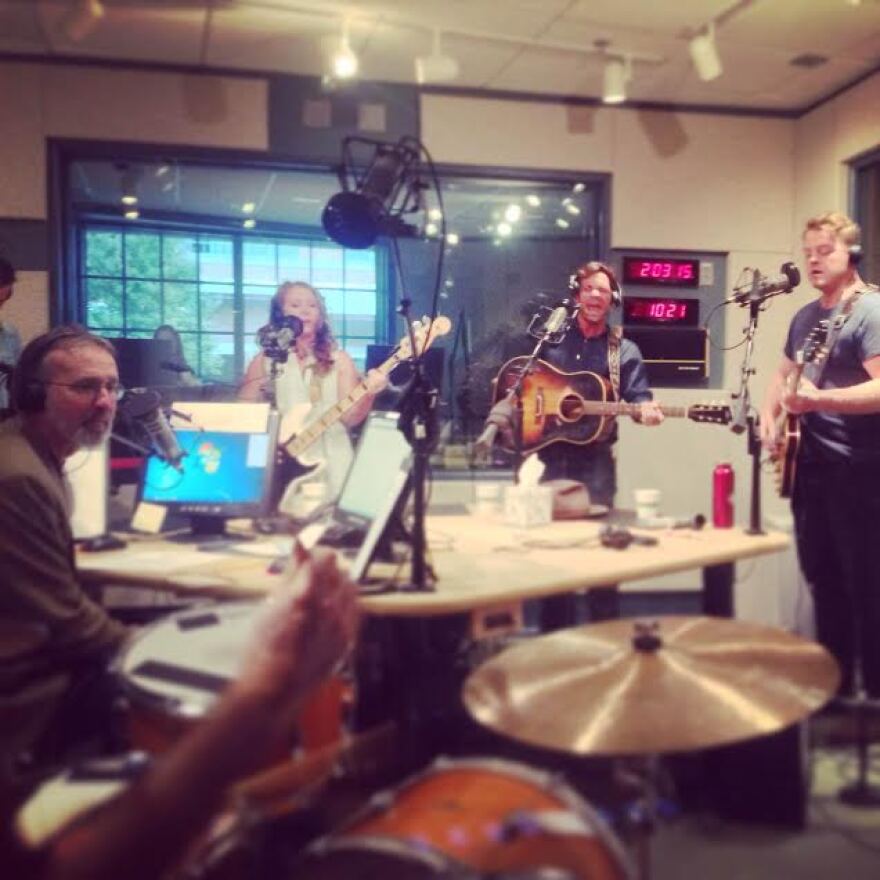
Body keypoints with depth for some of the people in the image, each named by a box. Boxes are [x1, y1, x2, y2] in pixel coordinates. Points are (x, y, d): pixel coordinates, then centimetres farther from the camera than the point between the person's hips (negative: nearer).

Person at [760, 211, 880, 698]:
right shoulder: (805, 316, 15)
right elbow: (783, 373, 27)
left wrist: (817, 399, -32)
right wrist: (769, 415, 9)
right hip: (809, 465, 8)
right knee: (822, 581, 15)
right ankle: (834, 686, 29)